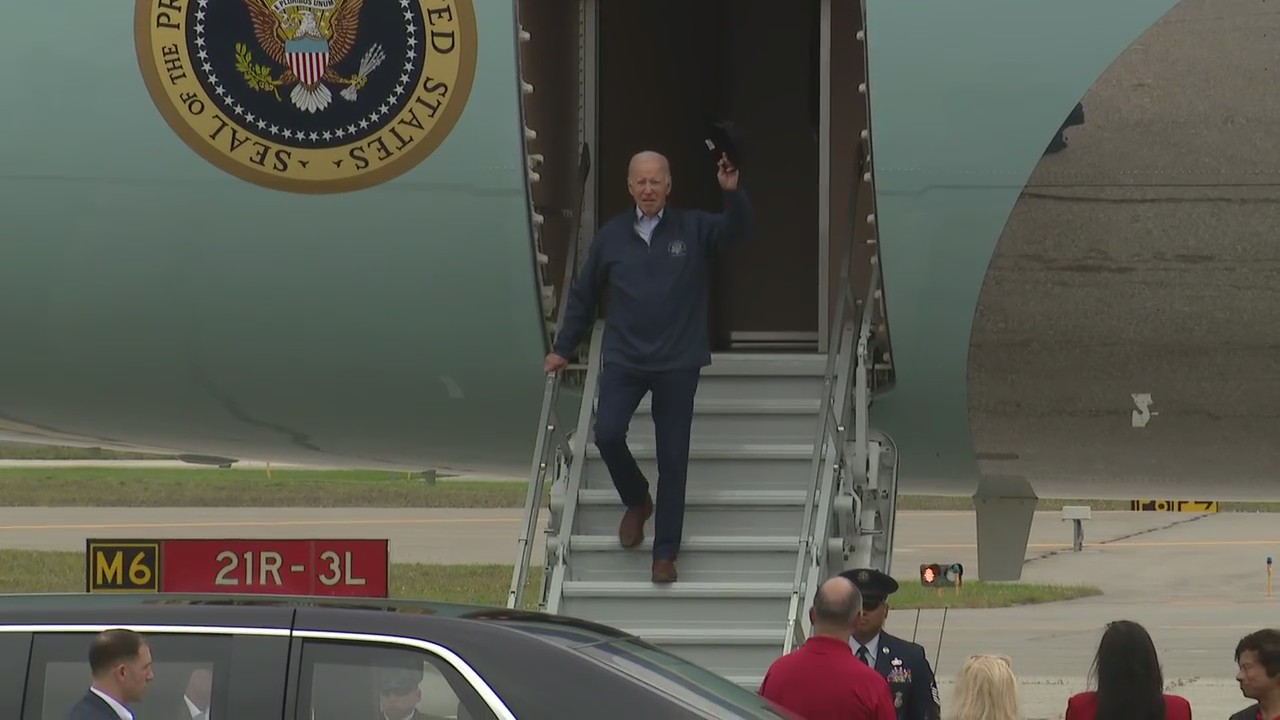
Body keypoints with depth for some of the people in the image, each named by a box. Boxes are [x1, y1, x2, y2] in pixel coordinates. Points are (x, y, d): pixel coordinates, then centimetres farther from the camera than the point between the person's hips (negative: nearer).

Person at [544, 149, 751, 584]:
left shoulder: (693, 230, -1)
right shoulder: (611, 236, 4)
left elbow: (738, 228, -19)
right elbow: (583, 296, 13)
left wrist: (732, 192, -39)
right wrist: (563, 349, 16)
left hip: (678, 364, -1)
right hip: (623, 360, 1)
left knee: (673, 458, 2)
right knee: (607, 435, -17)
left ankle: (666, 553, 13)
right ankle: (637, 501, 14)